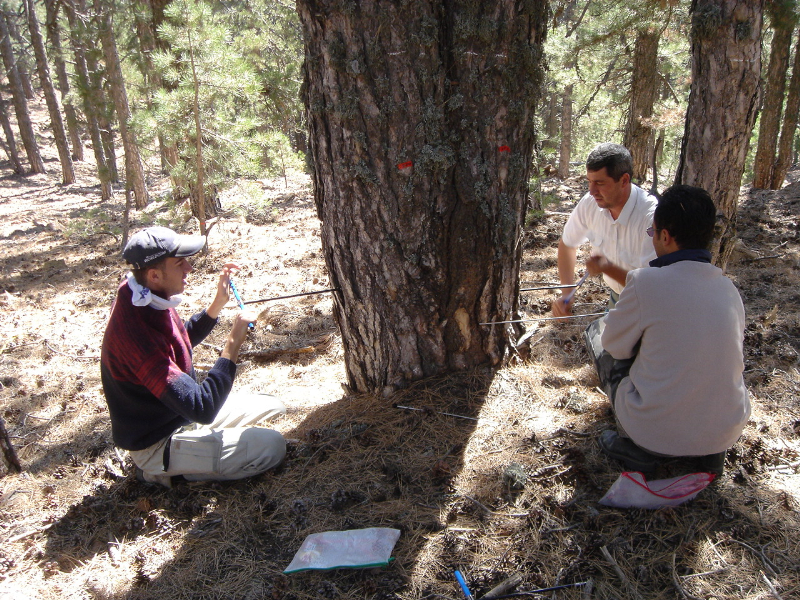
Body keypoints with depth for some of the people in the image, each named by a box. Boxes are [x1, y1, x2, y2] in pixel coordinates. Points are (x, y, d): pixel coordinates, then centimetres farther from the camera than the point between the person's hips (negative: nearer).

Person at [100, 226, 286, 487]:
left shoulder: (148, 299, -7)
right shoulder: (135, 331, -36)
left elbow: (184, 339, 15)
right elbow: (202, 409, -37)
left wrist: (217, 304, 0)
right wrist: (233, 342, -32)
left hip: (182, 414, 9)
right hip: (158, 443, -9)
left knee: (274, 407, 13)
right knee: (271, 446, -17)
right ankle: (166, 470, -1)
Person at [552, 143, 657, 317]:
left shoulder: (652, 217, -30)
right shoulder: (589, 203, -14)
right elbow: (567, 243, 3)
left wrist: (608, 268, -41)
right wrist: (567, 293, -9)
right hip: (617, 298, 5)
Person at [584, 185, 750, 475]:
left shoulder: (647, 281, -19)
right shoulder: (729, 288, 0)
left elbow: (616, 344, -5)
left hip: (658, 433, -6)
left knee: (597, 331, 10)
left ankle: (635, 447, 12)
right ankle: (708, 452, 18)